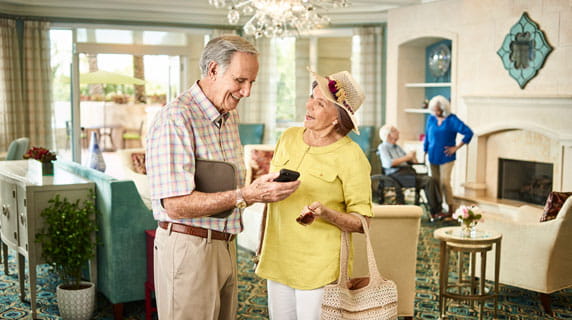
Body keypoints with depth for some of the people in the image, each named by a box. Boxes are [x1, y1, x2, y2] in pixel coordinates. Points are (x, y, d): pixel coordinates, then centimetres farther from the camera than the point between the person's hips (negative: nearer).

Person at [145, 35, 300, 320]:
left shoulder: (231, 116, 12)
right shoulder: (176, 118, -18)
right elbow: (176, 205, -24)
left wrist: (259, 189, 1)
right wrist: (246, 195, -27)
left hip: (224, 244, 8)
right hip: (188, 246, -8)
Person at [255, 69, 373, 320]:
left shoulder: (351, 156, -12)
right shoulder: (289, 137, 4)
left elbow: (361, 223, -10)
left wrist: (325, 214, -25)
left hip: (319, 268, -5)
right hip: (277, 259, 5)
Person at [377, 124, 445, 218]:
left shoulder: (397, 147, 27)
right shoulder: (383, 147, 4)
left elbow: (410, 161, 26)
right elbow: (389, 163, -13)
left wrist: (412, 157, 2)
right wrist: (406, 157, -12)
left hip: (409, 171, 7)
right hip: (397, 174, -7)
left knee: (430, 180, -18)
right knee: (428, 181, -24)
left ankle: (438, 209, -23)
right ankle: (435, 211, -20)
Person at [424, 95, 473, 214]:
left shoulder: (452, 120, -10)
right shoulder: (431, 119, 4)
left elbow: (468, 133, -12)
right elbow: (427, 136, 16)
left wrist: (456, 147, -10)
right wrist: (425, 150, 13)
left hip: (446, 157, -4)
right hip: (433, 157, 4)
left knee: (444, 182, -10)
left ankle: (451, 207, 3)